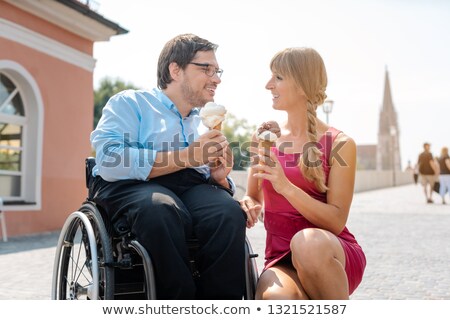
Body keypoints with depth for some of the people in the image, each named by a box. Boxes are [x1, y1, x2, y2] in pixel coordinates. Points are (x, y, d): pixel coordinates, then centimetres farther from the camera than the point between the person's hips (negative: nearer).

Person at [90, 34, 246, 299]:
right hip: (131, 187, -4)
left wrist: (220, 177, -2)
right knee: (161, 209, -38)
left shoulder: (206, 123, 27)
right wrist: (188, 157, -11)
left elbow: (217, 179, 24)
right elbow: (110, 162, -10)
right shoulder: (130, 102, 10)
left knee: (229, 212, -29)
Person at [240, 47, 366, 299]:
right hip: (281, 259, 0)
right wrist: (247, 205, -9)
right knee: (275, 298, -35)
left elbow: (336, 221, -9)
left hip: (332, 255, 0)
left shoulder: (339, 144, -4)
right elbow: (254, 199, 16)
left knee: (307, 241, -37)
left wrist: (285, 186, -22)